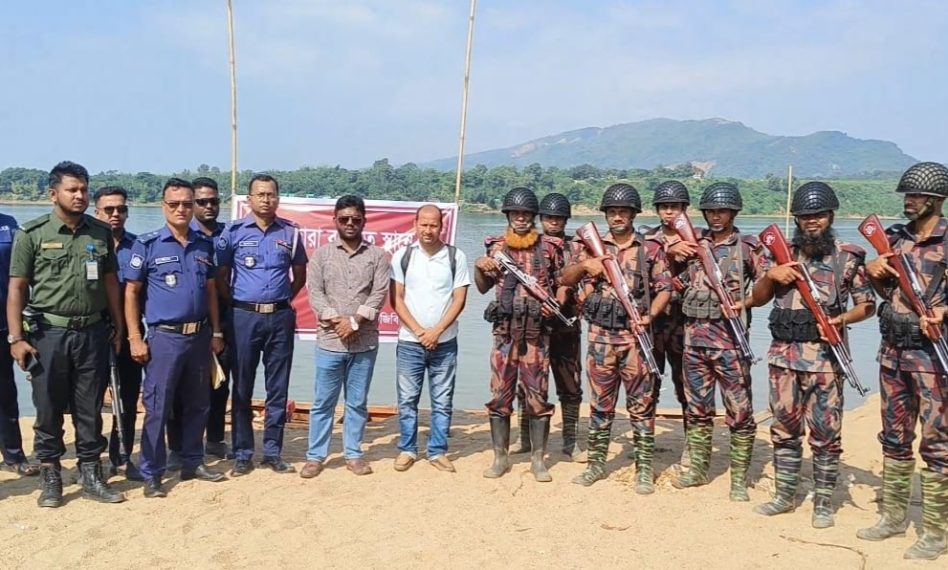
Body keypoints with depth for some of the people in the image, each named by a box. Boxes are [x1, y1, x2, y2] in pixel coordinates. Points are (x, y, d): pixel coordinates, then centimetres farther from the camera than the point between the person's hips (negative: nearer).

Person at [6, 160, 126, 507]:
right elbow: (17, 288, -4)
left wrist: (118, 326, 9)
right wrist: (16, 338, -9)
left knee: (90, 410, 9)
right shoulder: (31, 234, -3)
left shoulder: (101, 233, 7)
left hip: (93, 332, 3)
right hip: (48, 333, -2)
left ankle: (91, 476, 19)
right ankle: (50, 478, 19)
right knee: (48, 410, 6)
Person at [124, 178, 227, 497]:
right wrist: (135, 338, -10)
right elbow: (131, 293, -5)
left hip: (200, 335, 5)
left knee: (197, 404, 14)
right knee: (157, 407, 1)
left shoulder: (205, 245, 8)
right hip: (164, 337, -4)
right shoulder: (147, 244, -5)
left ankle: (193, 463, 28)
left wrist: (216, 332, 9)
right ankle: (151, 475, 12)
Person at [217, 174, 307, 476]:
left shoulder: (290, 232, 6)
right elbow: (220, 275, 4)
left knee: (278, 387, 6)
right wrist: (235, 304, 0)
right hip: (244, 317, -2)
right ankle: (242, 453, 14)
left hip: (281, 317, 2)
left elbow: (300, 273, 16)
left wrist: (284, 300, 8)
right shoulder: (234, 231, 0)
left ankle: (273, 451, 17)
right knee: (242, 387, 5)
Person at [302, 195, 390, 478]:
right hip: (329, 341, 0)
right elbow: (315, 294, -2)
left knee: (358, 403, 10)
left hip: (365, 342, 1)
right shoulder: (321, 255, 5)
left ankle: (353, 454, 22)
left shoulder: (378, 256, 4)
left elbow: (379, 294, -4)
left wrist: (355, 321, -14)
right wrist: (336, 320, -15)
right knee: (323, 402, 6)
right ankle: (315, 456, 16)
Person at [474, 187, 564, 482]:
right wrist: (479, 267, -8)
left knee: (538, 396, 3)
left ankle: (538, 459, 13)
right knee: (499, 395, 4)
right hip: (505, 331, 1)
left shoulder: (549, 247, 4)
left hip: (537, 332, -1)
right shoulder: (496, 247, 8)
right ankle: (500, 458, 15)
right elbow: (483, 288, 11)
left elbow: (562, 284, 10)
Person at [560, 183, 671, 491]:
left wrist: (650, 316, -15)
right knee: (600, 402, 10)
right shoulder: (594, 247, 9)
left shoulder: (650, 249, 3)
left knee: (641, 403, 2)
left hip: (635, 336, -2)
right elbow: (566, 279, 8)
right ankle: (596, 463, 21)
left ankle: (644, 468, 10)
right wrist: (585, 265, -12)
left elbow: (665, 289, 1)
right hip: (601, 335, 2)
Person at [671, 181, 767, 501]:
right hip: (694, 334, 4)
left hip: (729, 337, -4)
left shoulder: (748, 247, 0)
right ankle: (698, 469, 25)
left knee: (739, 410, -1)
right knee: (697, 407, 12)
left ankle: (739, 479, 8)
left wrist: (744, 303, -20)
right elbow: (678, 284, 16)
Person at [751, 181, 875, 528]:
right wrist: (770, 276, -6)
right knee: (784, 428, 11)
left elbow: (867, 305, 4)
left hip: (824, 356, -3)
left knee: (825, 433, 1)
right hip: (783, 354, 3)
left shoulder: (848, 257, 1)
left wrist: (842, 319, -16)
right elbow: (757, 299, 13)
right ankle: (785, 495, 23)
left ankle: (823, 503, 14)